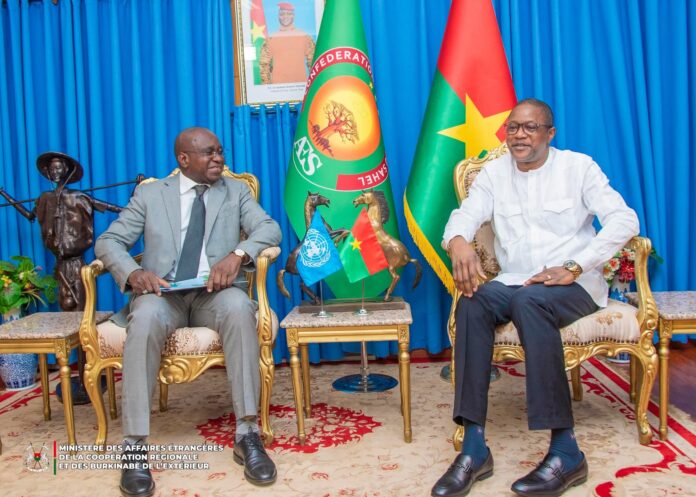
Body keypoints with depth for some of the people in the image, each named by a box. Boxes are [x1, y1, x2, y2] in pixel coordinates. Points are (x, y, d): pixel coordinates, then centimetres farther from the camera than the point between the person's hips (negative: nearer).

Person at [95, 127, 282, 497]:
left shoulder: (236, 191, 16)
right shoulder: (150, 194, 14)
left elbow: (270, 229, 1)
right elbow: (107, 241, 8)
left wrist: (237, 254, -21)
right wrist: (133, 272, -15)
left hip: (215, 292, 0)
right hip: (163, 293, 0)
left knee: (239, 307, -35)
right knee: (144, 317, -35)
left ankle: (247, 434, -31)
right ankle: (135, 445, -30)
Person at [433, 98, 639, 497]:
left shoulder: (578, 166, 3)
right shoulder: (494, 173, 13)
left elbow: (624, 220, -8)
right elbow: (465, 214, -2)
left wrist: (573, 267, -21)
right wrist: (459, 242, -28)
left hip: (575, 285, -3)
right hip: (514, 283, 3)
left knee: (529, 301, -36)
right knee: (473, 303, -29)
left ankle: (565, 451, -32)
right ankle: (475, 448, -29)